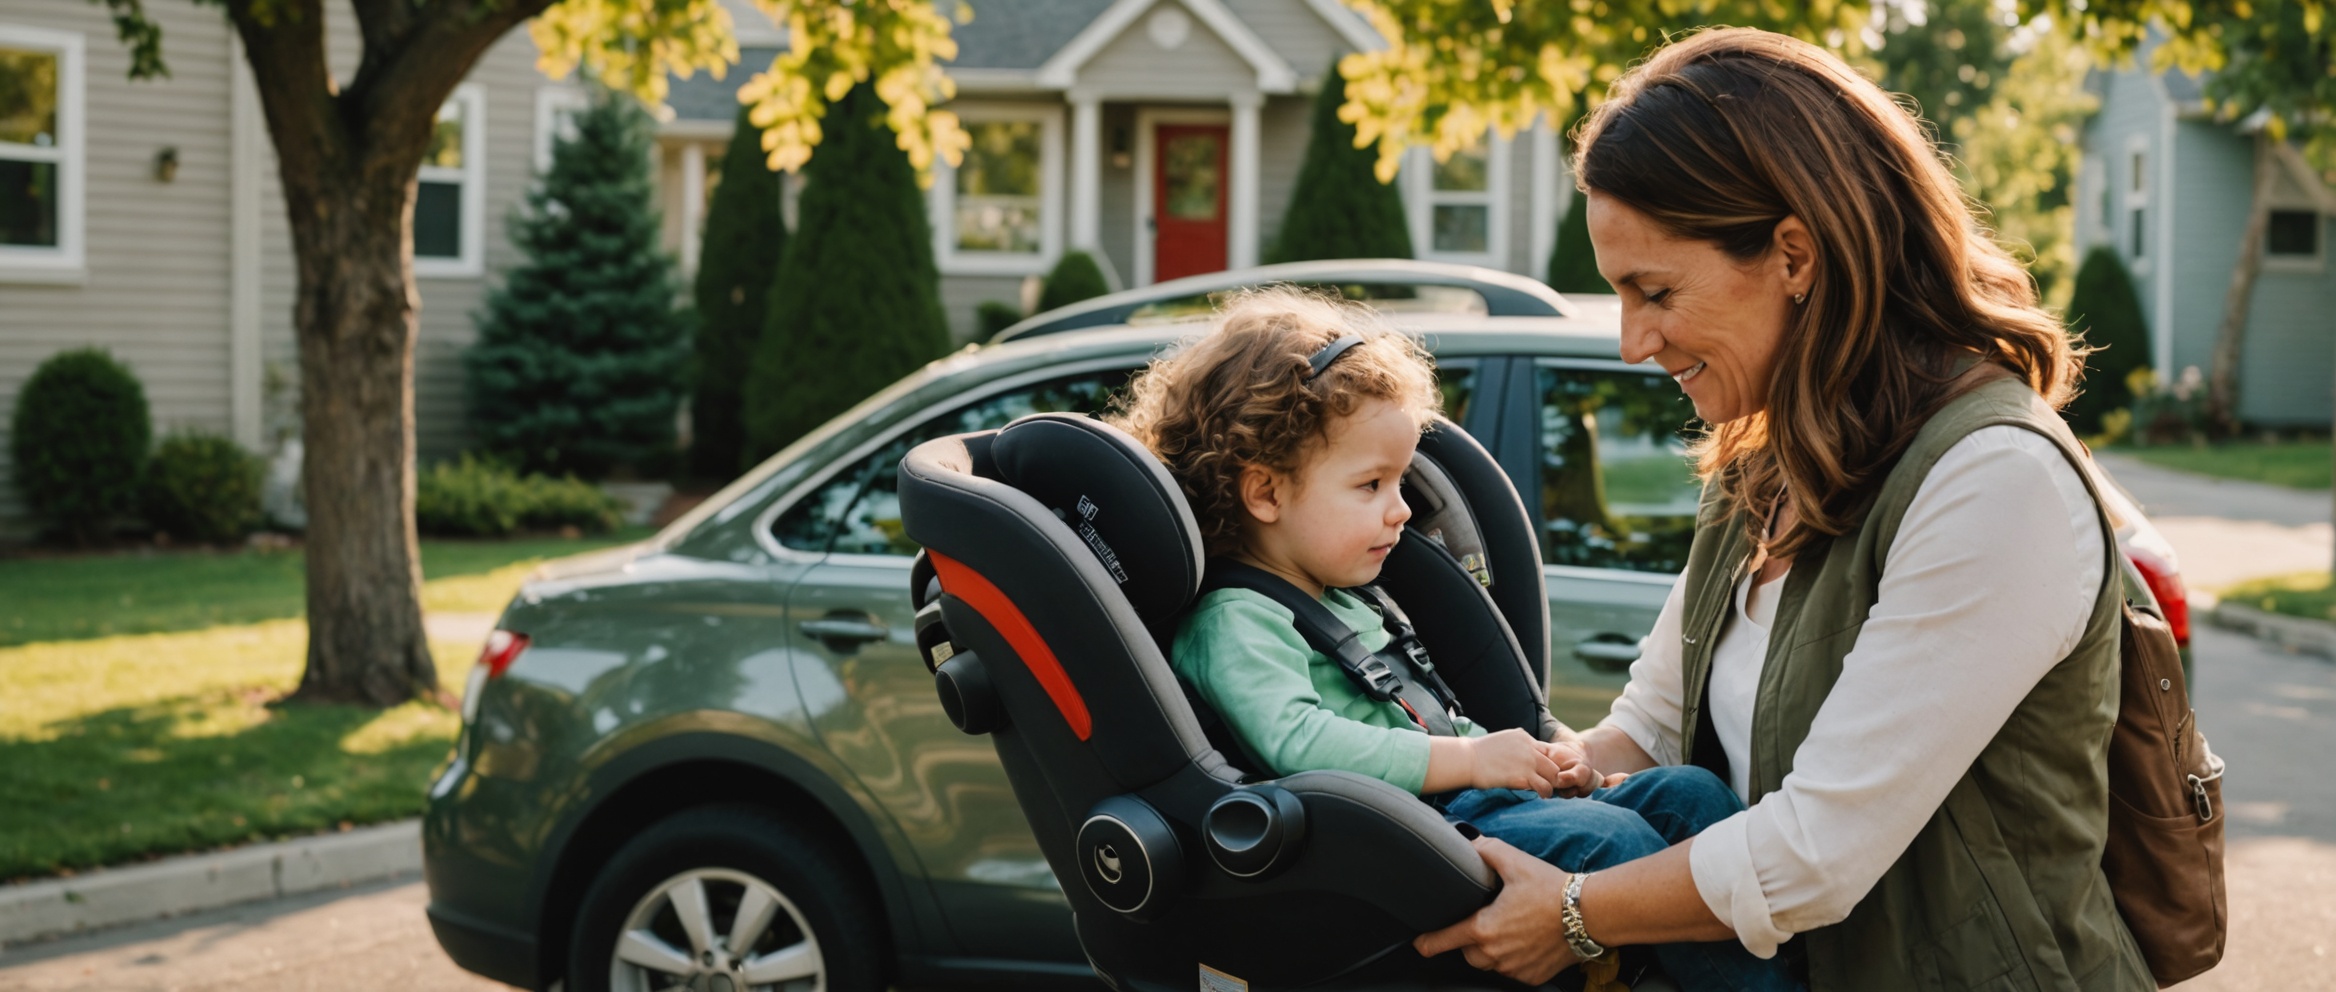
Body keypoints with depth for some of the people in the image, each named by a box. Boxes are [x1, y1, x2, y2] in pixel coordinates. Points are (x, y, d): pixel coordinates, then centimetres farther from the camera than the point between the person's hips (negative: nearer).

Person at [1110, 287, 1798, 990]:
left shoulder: (1348, 606, 28)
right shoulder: (1232, 622, -8)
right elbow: (1299, 745, -24)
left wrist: (1536, 760, 15)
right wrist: (1470, 759, -21)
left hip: (1458, 799, 11)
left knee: (1688, 792, 0)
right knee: (1610, 838, -29)